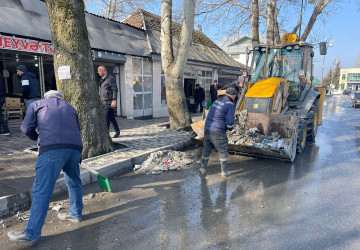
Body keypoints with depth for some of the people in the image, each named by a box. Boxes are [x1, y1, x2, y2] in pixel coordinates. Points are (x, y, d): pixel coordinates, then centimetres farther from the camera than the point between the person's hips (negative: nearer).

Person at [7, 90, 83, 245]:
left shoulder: (37, 104, 22)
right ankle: (76, 213, 38)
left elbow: (26, 129, 12)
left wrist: (39, 138, 30)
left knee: (42, 190, -2)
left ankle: (31, 235, 3)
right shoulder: (70, 107, 31)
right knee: (74, 182, 24)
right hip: (75, 147, 5)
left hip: (51, 148, -4)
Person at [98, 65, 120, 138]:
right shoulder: (102, 80, 18)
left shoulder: (111, 79, -7)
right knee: (111, 118, 12)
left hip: (109, 103, -8)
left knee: (107, 118, -9)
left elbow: (115, 90, -13)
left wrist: (114, 100, -20)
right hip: (103, 102, 8)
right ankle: (117, 131, 22)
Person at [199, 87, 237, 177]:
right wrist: (230, 128, 4)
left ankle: (203, 168, 29)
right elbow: (230, 122, -18)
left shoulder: (217, 101, 11)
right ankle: (224, 172, 20)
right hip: (218, 132, -6)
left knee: (206, 149, 19)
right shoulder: (230, 105, -12)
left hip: (207, 129, 7)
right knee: (223, 152, 10)